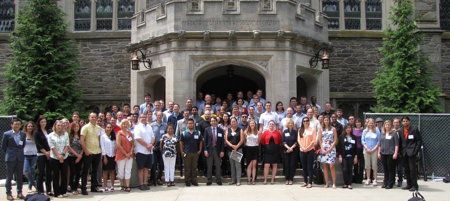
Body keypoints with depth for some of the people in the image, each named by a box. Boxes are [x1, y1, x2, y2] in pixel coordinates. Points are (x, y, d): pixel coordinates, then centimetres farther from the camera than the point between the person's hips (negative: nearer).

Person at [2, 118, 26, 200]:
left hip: (20, 158, 3)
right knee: (9, 177, 4)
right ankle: (8, 193, 11)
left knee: (19, 176, 8)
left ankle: (19, 193, 16)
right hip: (10, 158, -3)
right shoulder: (7, 134, -5)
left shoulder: (23, 134, 4)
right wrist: (9, 153, 5)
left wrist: (20, 152, 6)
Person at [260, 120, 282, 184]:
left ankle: (273, 179, 14)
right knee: (266, 165, -6)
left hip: (275, 151, 1)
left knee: (274, 165, 6)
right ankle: (265, 180, 0)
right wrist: (266, 145, 4)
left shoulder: (277, 132, 2)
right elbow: (262, 141, 4)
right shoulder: (265, 132, 0)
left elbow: (280, 141, 6)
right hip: (267, 150, -1)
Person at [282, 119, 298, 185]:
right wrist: (288, 147, -12)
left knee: (292, 165, -1)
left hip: (294, 150, -1)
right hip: (286, 150, 1)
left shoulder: (295, 132, 2)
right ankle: (287, 179, 7)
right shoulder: (285, 132, 7)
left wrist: (291, 148, -12)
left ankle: (291, 179, 4)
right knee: (286, 165, 2)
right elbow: (283, 141, 1)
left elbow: (296, 142, -2)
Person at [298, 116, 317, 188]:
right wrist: (303, 147, -7)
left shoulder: (313, 129, -1)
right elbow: (299, 140, 6)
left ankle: (310, 182, -4)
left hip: (310, 150, -4)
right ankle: (305, 181, 14)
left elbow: (314, 140, -6)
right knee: (304, 166, 7)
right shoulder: (300, 130, 11)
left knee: (309, 167, -5)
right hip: (302, 150, 4)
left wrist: (307, 147, -13)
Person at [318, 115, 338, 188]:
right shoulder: (321, 129, 11)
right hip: (323, 149, 3)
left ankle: (334, 183, -9)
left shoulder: (333, 129, 5)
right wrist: (322, 149, -4)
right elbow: (320, 140, 8)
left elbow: (335, 140, 1)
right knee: (324, 166, 1)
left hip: (331, 149, -3)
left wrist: (330, 148, -9)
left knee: (331, 166, -11)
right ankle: (326, 183, 6)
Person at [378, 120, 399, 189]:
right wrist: (379, 152, 13)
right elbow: (380, 144, 19)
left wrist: (395, 153, -13)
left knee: (391, 169, -1)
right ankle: (385, 182, 18)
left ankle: (390, 184, 5)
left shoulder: (394, 133, -2)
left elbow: (396, 144, -6)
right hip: (383, 153, 5)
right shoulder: (382, 134, 14)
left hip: (391, 154, -5)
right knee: (385, 169, 10)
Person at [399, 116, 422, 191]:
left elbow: (419, 141, -4)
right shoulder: (400, 131, 10)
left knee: (412, 169, -7)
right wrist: (401, 151, 6)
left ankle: (415, 186, -1)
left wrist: (416, 151, -11)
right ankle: (409, 185, 17)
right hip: (404, 153, 5)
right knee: (406, 169, 9)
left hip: (411, 152, -5)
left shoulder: (414, 130, -4)